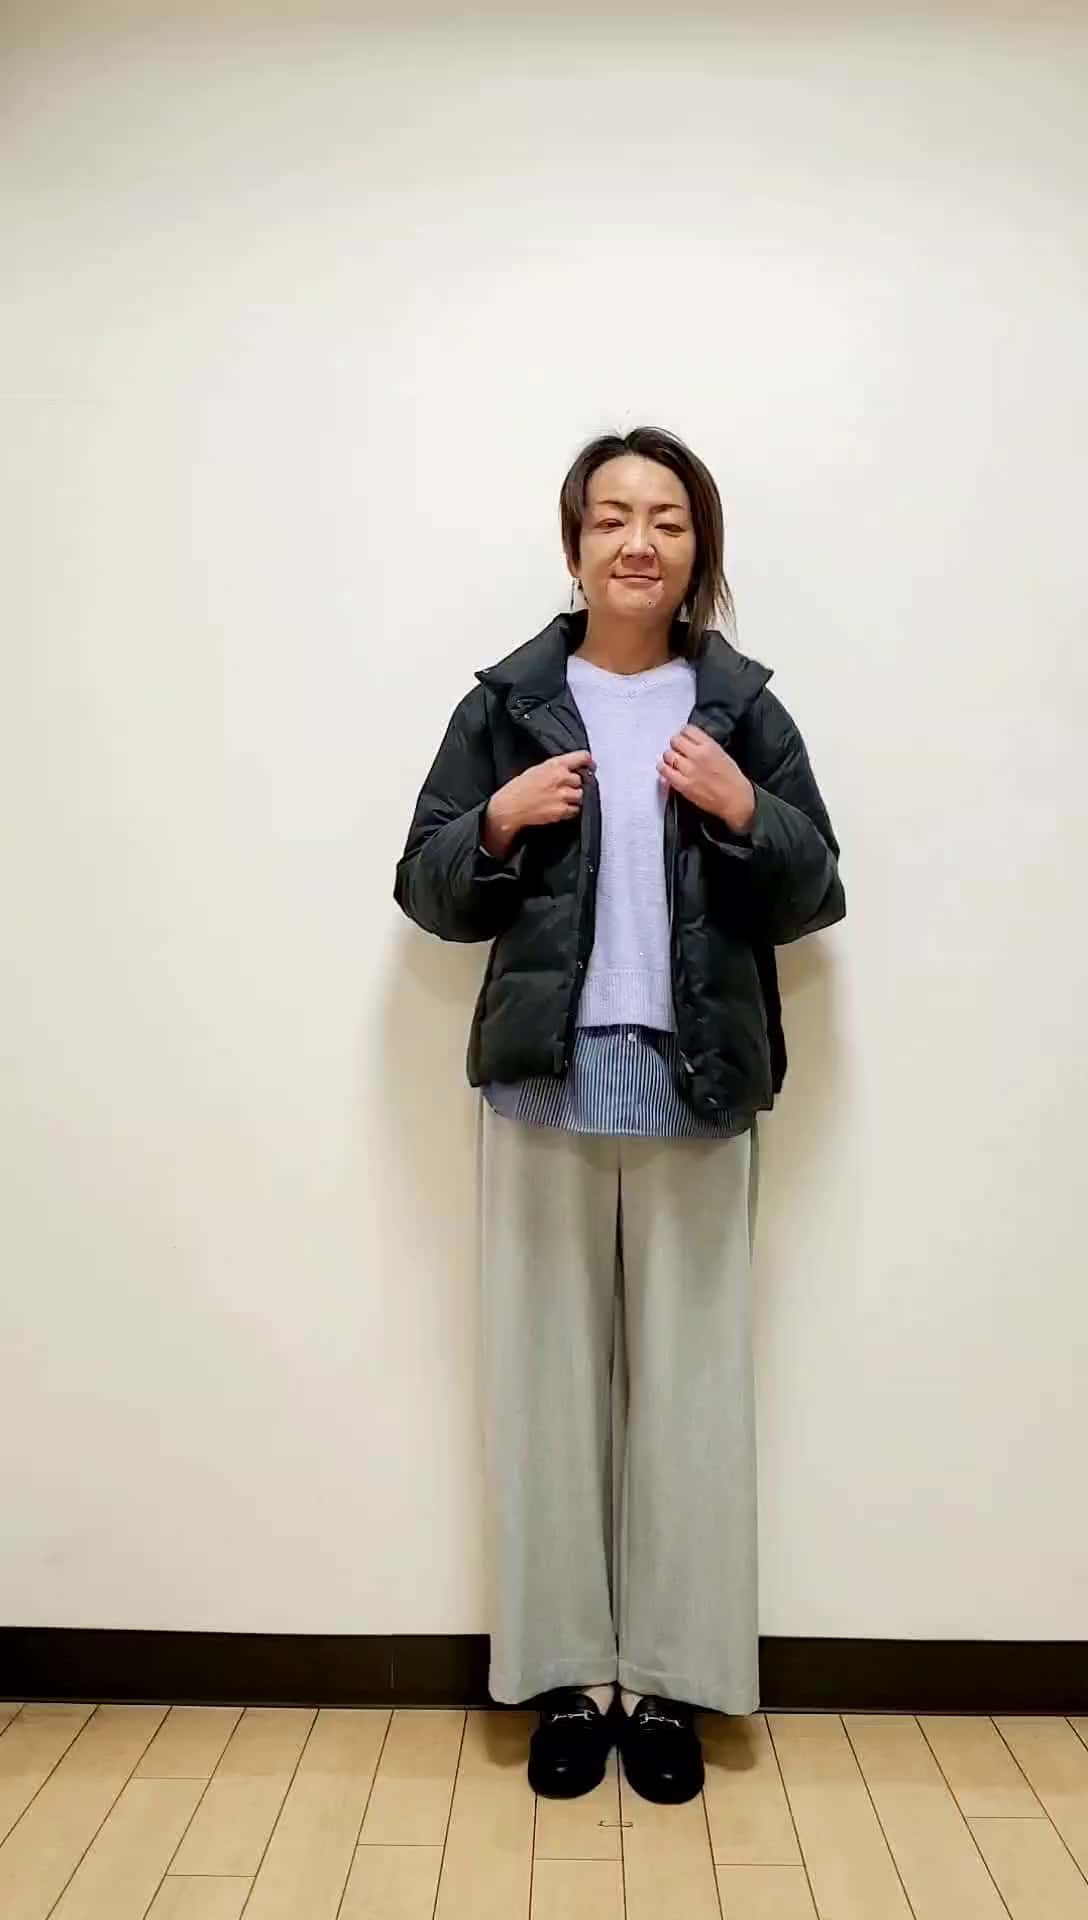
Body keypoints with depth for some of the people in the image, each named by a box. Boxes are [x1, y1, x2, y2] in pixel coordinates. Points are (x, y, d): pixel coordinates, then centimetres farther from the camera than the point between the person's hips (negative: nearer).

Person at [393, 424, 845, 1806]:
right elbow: (426, 891, 6)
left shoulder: (743, 708, 7)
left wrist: (746, 814, -11)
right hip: (544, 1086, 0)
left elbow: (813, 899, 6)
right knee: (549, 1380, 8)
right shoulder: (507, 704, 5)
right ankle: (567, 1675, 24)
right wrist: (497, 821, -12)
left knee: (687, 1385, 7)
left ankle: (666, 1682, 24)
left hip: (695, 1094, 1)